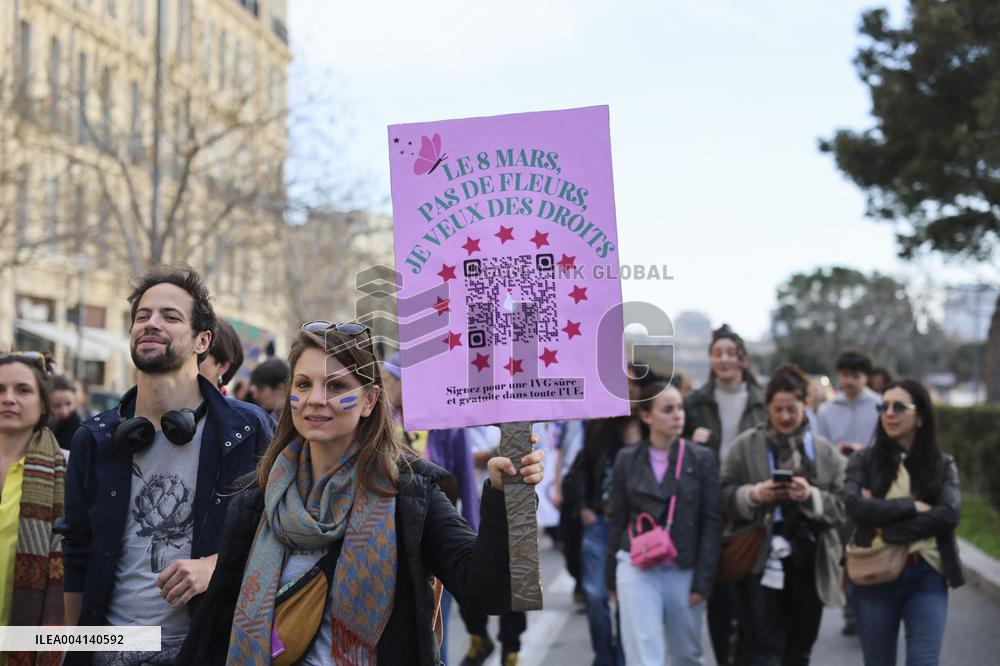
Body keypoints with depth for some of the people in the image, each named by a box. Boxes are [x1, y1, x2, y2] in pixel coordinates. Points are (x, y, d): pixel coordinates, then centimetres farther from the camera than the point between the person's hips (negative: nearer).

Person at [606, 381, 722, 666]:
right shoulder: (627, 459, 3)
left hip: (684, 570, 0)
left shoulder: (702, 458, 0)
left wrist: (703, 579, -8)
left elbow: (712, 522, -2)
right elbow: (617, 520, 9)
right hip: (637, 568, 0)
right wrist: (612, 576, 9)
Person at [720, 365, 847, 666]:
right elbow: (723, 497, 0)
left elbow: (842, 506, 2)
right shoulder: (745, 446, 2)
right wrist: (754, 494, -18)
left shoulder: (825, 451, 6)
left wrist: (811, 496, -16)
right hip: (760, 563, -3)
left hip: (808, 565, 3)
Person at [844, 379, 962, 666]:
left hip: (927, 578, 0)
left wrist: (886, 528, -16)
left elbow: (950, 514, -11)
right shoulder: (864, 460, 3)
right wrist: (914, 506, -14)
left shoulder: (943, 464, 6)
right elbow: (855, 505, -14)